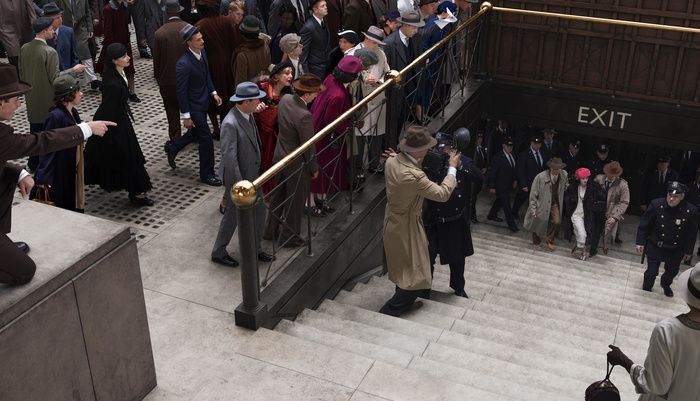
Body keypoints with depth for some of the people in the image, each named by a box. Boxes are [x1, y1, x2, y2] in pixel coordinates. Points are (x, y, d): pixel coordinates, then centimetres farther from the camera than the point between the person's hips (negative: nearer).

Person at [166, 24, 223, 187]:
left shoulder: (202, 51, -3)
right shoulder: (183, 64, -28)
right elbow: (181, 91, -22)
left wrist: (213, 92, 9)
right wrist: (185, 116, -18)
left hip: (203, 102, 9)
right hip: (193, 106, -8)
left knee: (196, 133, 25)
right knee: (206, 139, 0)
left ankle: (172, 148, 49)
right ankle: (207, 174, 17)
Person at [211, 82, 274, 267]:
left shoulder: (248, 114, -5)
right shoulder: (230, 124, -29)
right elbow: (229, 157, -27)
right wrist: (240, 185, -25)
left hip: (252, 172, 8)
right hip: (238, 176, -8)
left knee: (259, 211, 17)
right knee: (233, 215, 10)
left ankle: (255, 249, 36)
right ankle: (218, 252, 31)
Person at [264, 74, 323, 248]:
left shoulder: (285, 99, -10)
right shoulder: (304, 116, -32)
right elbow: (308, 147, -21)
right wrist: (314, 168, -8)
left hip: (280, 156, 8)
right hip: (296, 163, -8)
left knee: (278, 194, 25)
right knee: (295, 201, 14)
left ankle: (271, 230, 42)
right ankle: (289, 237, 31)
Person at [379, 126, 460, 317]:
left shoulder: (391, 161, -11)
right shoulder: (413, 176, -35)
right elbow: (442, 194, -24)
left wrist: (418, 163, 0)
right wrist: (452, 168, -13)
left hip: (394, 222, 9)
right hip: (406, 227, -9)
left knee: (404, 268, 28)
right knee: (416, 275, 8)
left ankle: (405, 302, 47)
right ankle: (389, 312, 14)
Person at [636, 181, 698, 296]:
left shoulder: (691, 210, -19)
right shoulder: (656, 204, -21)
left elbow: (692, 233, -5)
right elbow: (643, 225, -10)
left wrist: (688, 250, 2)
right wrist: (640, 242, -9)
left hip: (675, 250, 2)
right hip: (655, 246, -2)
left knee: (672, 271, 22)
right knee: (652, 271, 3)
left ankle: (666, 285, 55)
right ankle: (646, 288, 34)